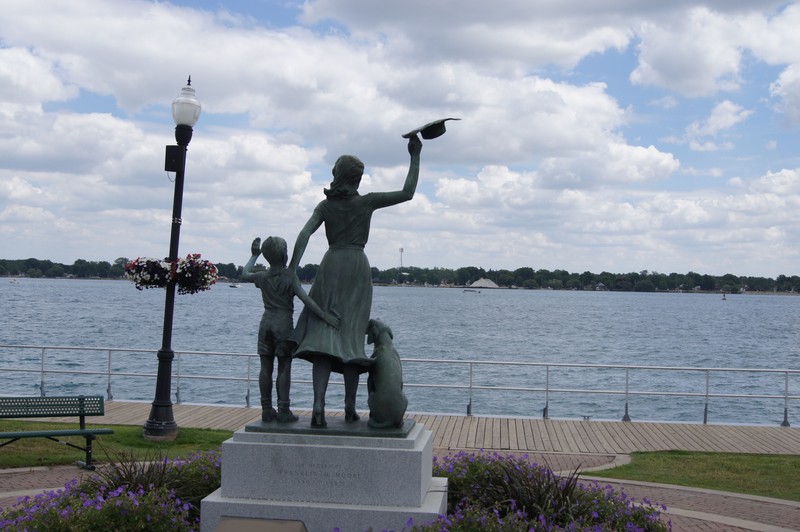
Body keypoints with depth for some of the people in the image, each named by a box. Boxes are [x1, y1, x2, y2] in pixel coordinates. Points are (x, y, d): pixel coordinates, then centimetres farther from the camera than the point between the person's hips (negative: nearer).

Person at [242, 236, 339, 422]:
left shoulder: (262, 277, 6)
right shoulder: (290, 276, -8)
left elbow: (244, 275, 27)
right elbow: (305, 298, -18)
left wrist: (254, 256, 39)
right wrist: (324, 315, -19)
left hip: (266, 323, 4)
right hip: (284, 324, -4)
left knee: (266, 367, 6)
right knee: (284, 368, -1)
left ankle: (267, 409, 8)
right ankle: (283, 410, -3)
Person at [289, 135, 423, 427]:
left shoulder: (326, 205, 8)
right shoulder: (367, 201, 3)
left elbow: (305, 233, -5)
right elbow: (408, 193, 5)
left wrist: (292, 269, -9)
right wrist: (415, 156, 11)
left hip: (330, 266, 1)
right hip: (358, 266, -1)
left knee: (324, 334, -5)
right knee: (350, 336, 5)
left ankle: (319, 406, -21)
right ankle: (350, 406, 3)